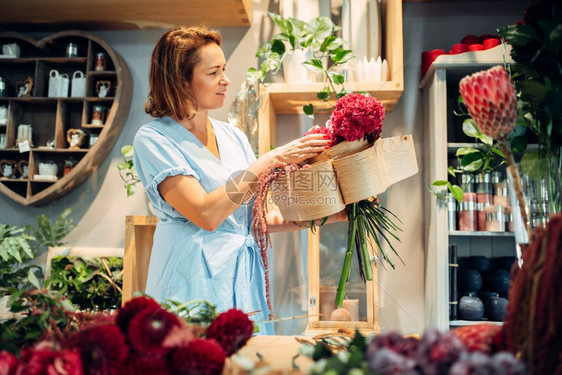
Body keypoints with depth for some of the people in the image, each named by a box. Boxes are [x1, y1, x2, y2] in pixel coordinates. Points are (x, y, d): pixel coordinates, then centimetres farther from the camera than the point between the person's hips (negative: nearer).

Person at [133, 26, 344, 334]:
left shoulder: (234, 137, 11)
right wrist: (271, 160, -17)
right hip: (195, 283, -5)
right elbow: (206, 215, -19)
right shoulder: (153, 139, -7)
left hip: (245, 279, 5)